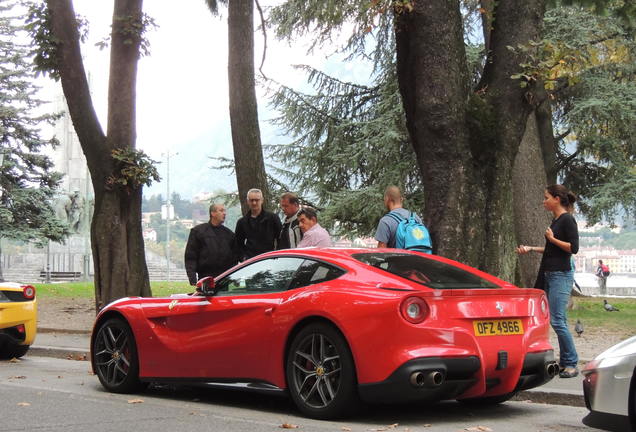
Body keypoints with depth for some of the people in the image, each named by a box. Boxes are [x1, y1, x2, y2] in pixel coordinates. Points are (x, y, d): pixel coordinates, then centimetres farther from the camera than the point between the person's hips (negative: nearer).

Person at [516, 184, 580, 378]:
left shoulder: (567, 220, -10)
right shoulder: (556, 220, 17)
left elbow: (573, 248, -16)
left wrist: (552, 239, -12)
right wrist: (530, 249, 23)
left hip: (561, 275, -10)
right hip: (549, 275, 10)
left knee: (557, 320, -11)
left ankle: (571, 364, -2)